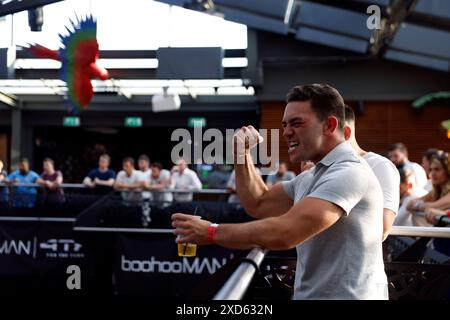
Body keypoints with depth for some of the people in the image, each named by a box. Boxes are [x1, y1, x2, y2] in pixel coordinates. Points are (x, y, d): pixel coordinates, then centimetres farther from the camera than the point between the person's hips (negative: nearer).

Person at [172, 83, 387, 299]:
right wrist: (242, 154, 8)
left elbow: (283, 233, -27)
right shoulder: (311, 178, 12)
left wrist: (211, 232, -18)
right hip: (312, 294, 8)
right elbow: (259, 204, 21)